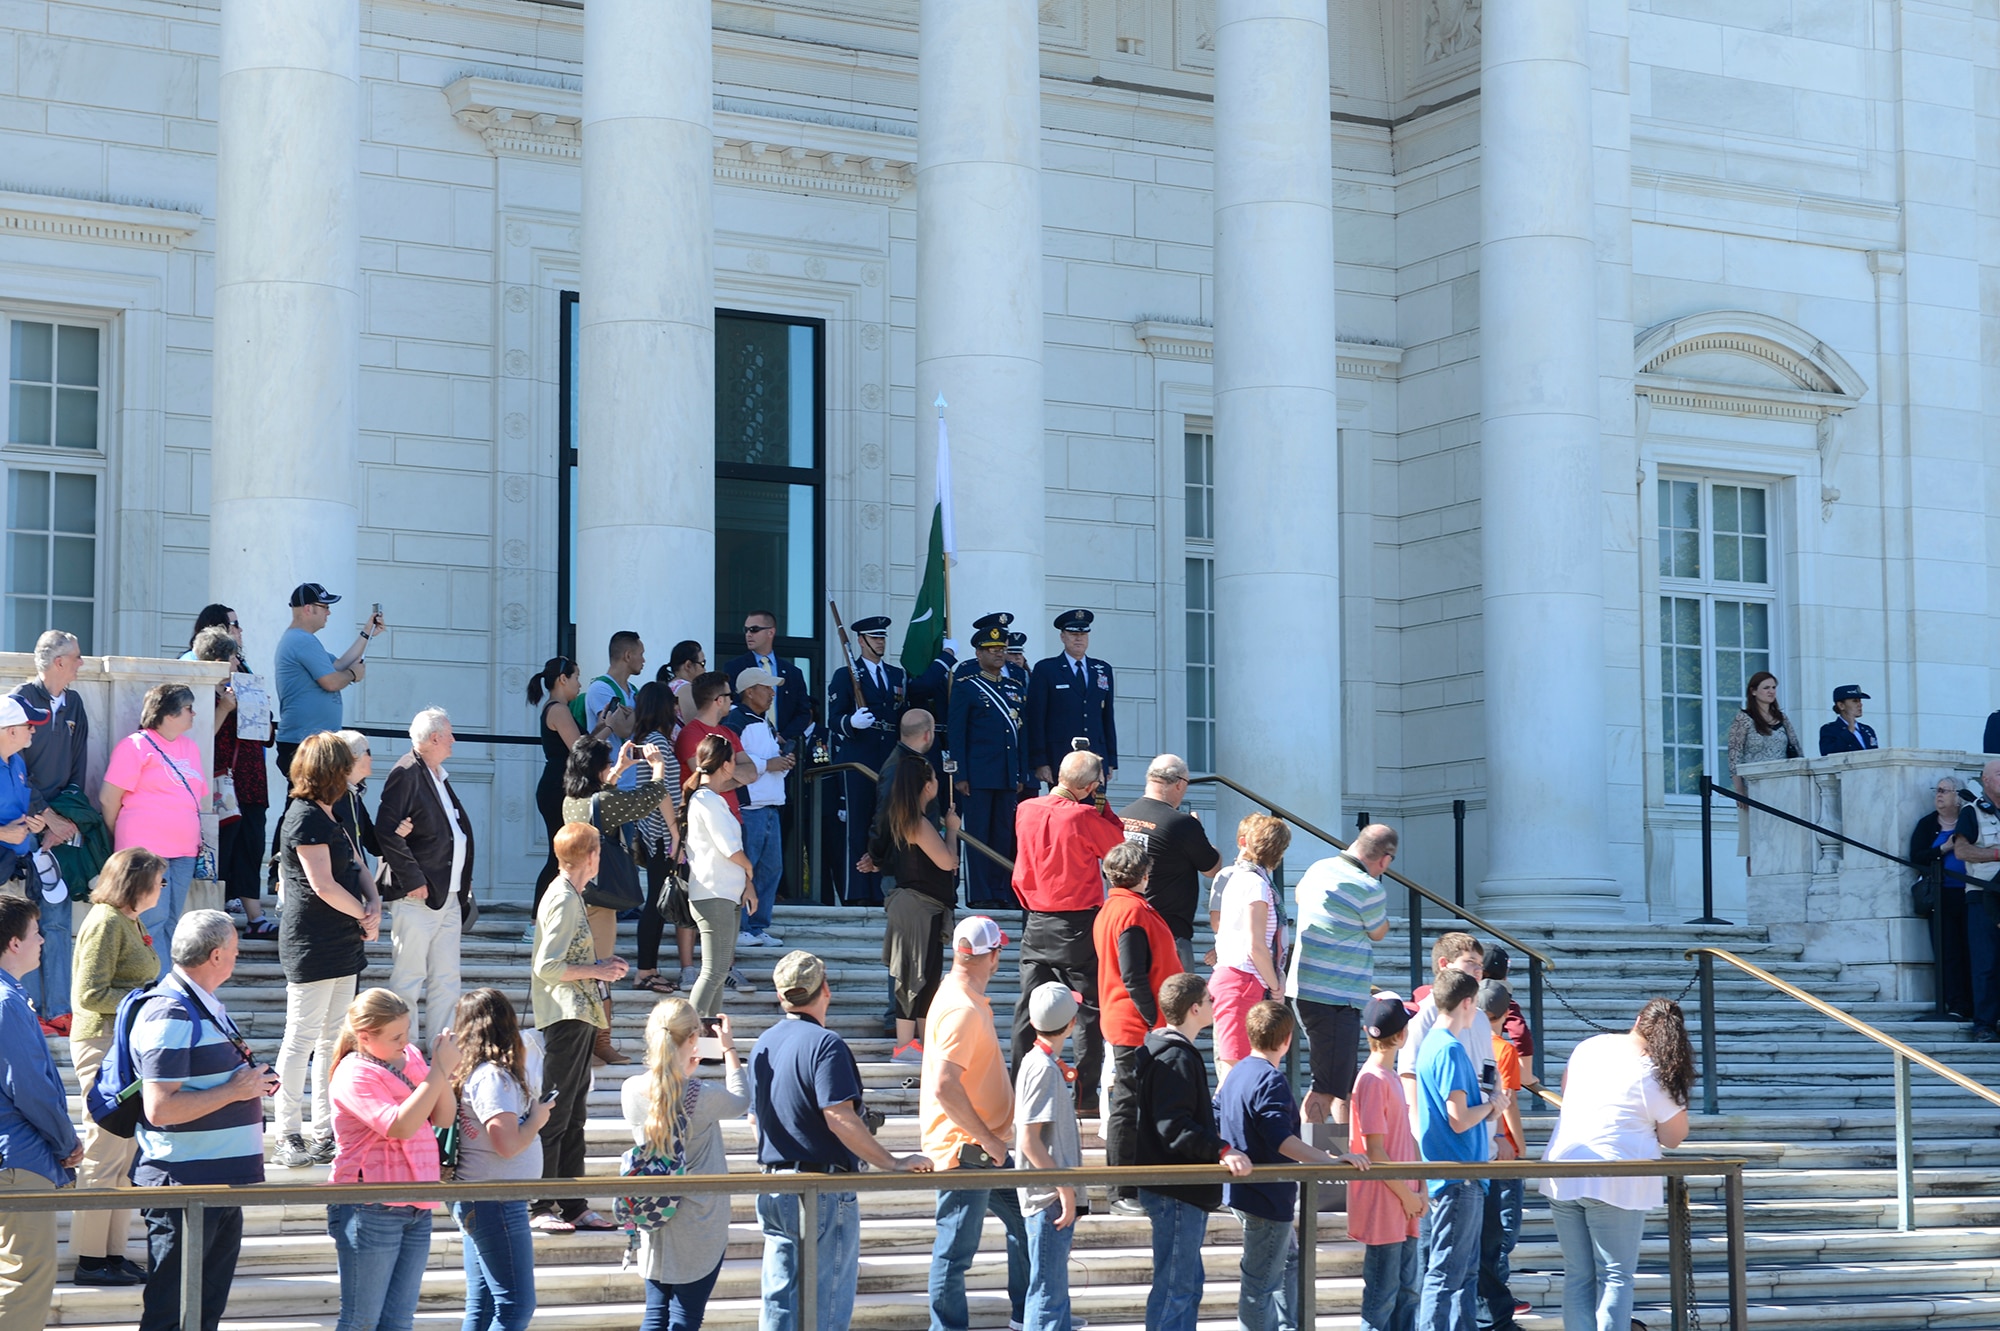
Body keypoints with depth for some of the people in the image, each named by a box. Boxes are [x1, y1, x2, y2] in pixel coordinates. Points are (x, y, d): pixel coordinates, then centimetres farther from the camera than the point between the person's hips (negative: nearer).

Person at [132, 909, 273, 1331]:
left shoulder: (206, 1007, 14)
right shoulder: (170, 1015, -17)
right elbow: (159, 1109, -25)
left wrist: (249, 1076, 11)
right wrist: (235, 1091, -18)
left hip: (221, 1183, 10)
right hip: (184, 1185, -10)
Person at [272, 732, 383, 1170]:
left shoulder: (328, 817, 17)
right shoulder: (305, 818, -14)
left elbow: (358, 867, 16)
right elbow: (324, 886, -20)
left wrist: (374, 904, -4)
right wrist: (365, 916, -6)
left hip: (342, 947, 10)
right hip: (313, 947, -10)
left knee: (333, 1042, 13)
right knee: (301, 1040, -5)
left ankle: (325, 1134, 19)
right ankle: (288, 1138, 0)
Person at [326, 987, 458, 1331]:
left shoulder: (410, 1057, 8)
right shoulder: (354, 1074, -13)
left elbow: (443, 1118, 5)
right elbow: (401, 1126, -25)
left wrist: (443, 1069, -11)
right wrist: (439, 1071, -23)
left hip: (416, 1209, 7)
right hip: (370, 1209, -7)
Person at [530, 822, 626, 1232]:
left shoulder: (570, 896, 16)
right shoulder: (563, 899, -14)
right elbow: (546, 967, -19)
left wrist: (600, 965, 12)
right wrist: (596, 971, -12)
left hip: (579, 1017, 11)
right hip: (565, 1017, -11)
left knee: (574, 1115, 12)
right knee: (553, 1115, -7)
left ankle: (573, 1206, 16)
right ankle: (539, 1208, -4)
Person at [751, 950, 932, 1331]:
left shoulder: (764, 1045, 9)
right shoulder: (825, 1044, -15)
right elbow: (840, 1119, -22)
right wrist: (893, 1164, -19)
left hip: (772, 1189, 8)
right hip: (823, 1189, -8)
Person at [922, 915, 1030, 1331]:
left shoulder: (963, 997, 10)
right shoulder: (962, 1010, -23)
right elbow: (944, 1087, -29)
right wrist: (987, 1138, -22)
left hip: (984, 1147, 11)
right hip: (966, 1149, -11)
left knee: (1024, 1219, 19)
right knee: (957, 1247, 0)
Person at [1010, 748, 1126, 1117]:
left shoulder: (1025, 810, 2)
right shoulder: (1084, 817, -15)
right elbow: (1119, 846, 0)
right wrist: (1102, 806, 3)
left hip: (1036, 923, 5)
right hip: (1078, 925, -5)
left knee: (1030, 1008, 9)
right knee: (1090, 1011, 3)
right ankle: (1085, 1097, 2)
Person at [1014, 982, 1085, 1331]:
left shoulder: (1039, 1063, 11)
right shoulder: (1044, 1069, -17)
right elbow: (1029, 1141, -20)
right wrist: (1064, 1188, -19)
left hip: (1052, 1195, 10)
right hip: (1050, 1197, -10)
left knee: (1054, 1289, 17)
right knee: (1047, 1291, -6)